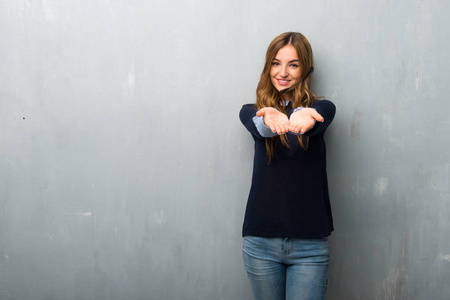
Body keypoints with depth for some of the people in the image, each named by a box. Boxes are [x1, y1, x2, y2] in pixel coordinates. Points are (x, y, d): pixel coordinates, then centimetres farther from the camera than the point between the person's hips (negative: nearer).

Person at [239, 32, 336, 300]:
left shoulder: (321, 108, 3)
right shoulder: (251, 112, 7)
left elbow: (316, 120, -20)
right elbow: (258, 126, -16)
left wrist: (302, 117, -45)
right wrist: (271, 120, -41)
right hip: (260, 241, 2)